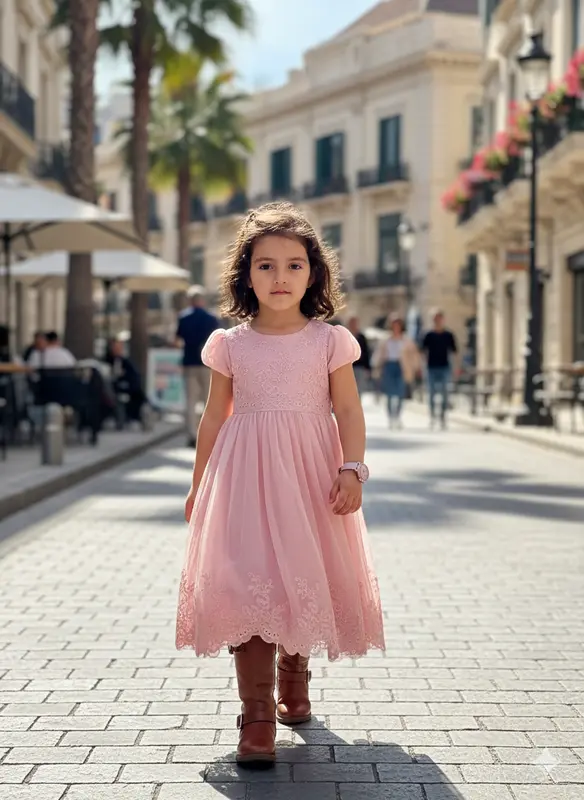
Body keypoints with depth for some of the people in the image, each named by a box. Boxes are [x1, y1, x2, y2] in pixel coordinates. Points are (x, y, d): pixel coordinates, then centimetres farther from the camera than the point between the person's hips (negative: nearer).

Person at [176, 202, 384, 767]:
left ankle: (294, 678, 37)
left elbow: (349, 412, 1)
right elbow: (214, 418, 10)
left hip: (310, 474, 1)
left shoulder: (329, 340, 1)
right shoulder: (230, 344, 3)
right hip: (245, 476, -1)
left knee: (306, 582, 9)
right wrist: (197, 486, 14)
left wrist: (352, 469, -13)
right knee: (249, 584, -11)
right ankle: (257, 716, -8)